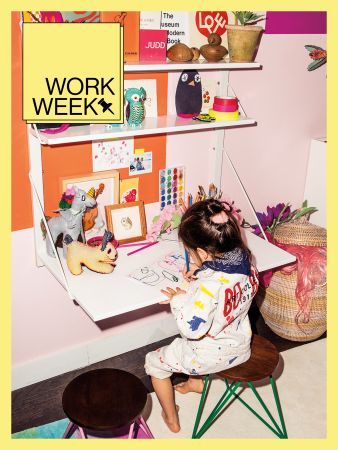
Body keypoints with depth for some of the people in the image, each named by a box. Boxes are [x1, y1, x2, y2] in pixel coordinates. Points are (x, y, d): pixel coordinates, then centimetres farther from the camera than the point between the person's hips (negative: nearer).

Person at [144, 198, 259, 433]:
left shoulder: (209, 286, -38)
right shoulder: (245, 263, -13)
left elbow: (192, 328, -32)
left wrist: (179, 299, -18)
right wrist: (199, 277, -4)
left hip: (211, 356, -8)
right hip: (241, 347, 8)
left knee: (154, 362, 16)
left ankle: (171, 420, 33)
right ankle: (196, 381, 53)